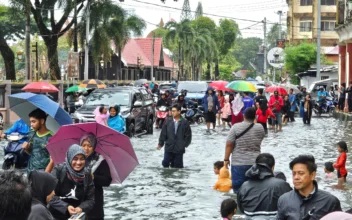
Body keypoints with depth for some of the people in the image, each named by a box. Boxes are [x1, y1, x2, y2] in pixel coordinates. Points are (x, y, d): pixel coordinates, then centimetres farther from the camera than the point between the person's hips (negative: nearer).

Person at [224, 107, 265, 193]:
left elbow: (229, 145, -9)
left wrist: (226, 159, 0)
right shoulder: (260, 128, 1)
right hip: (255, 163, 3)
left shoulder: (235, 127, -7)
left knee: (238, 188, 2)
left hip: (238, 163, -3)